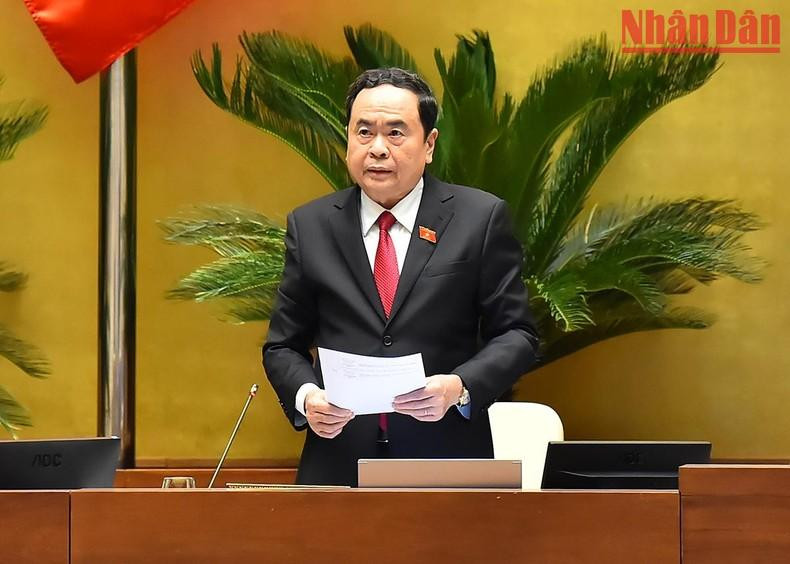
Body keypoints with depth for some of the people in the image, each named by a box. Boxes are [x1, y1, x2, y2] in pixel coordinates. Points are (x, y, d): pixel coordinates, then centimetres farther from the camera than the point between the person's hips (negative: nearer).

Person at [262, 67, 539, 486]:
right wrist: (305, 396, -12)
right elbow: (283, 345, 9)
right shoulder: (309, 226, 5)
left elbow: (516, 334, -1)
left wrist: (460, 387, -19)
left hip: (445, 459, -1)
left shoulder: (481, 218, -1)